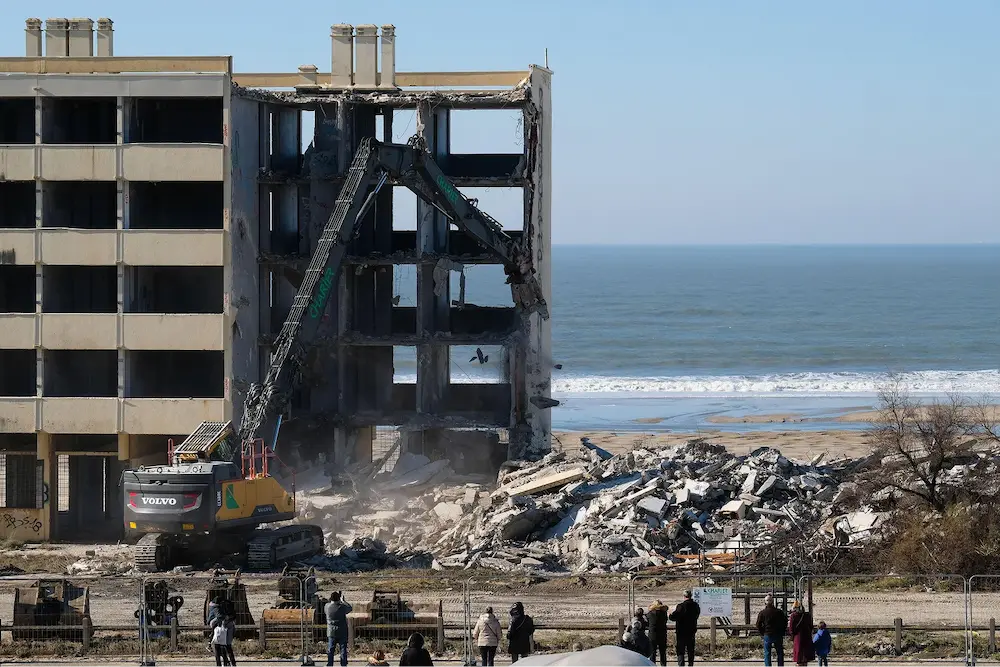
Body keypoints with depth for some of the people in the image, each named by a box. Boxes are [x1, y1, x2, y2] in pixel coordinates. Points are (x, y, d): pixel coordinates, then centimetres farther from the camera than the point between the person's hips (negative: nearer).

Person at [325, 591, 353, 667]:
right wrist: (342, 600, 20)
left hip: (331, 633, 2)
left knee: (330, 652, 9)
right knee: (343, 651, 5)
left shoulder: (327, 606, -7)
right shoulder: (342, 607, -13)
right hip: (342, 633, -2)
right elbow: (350, 608, 8)